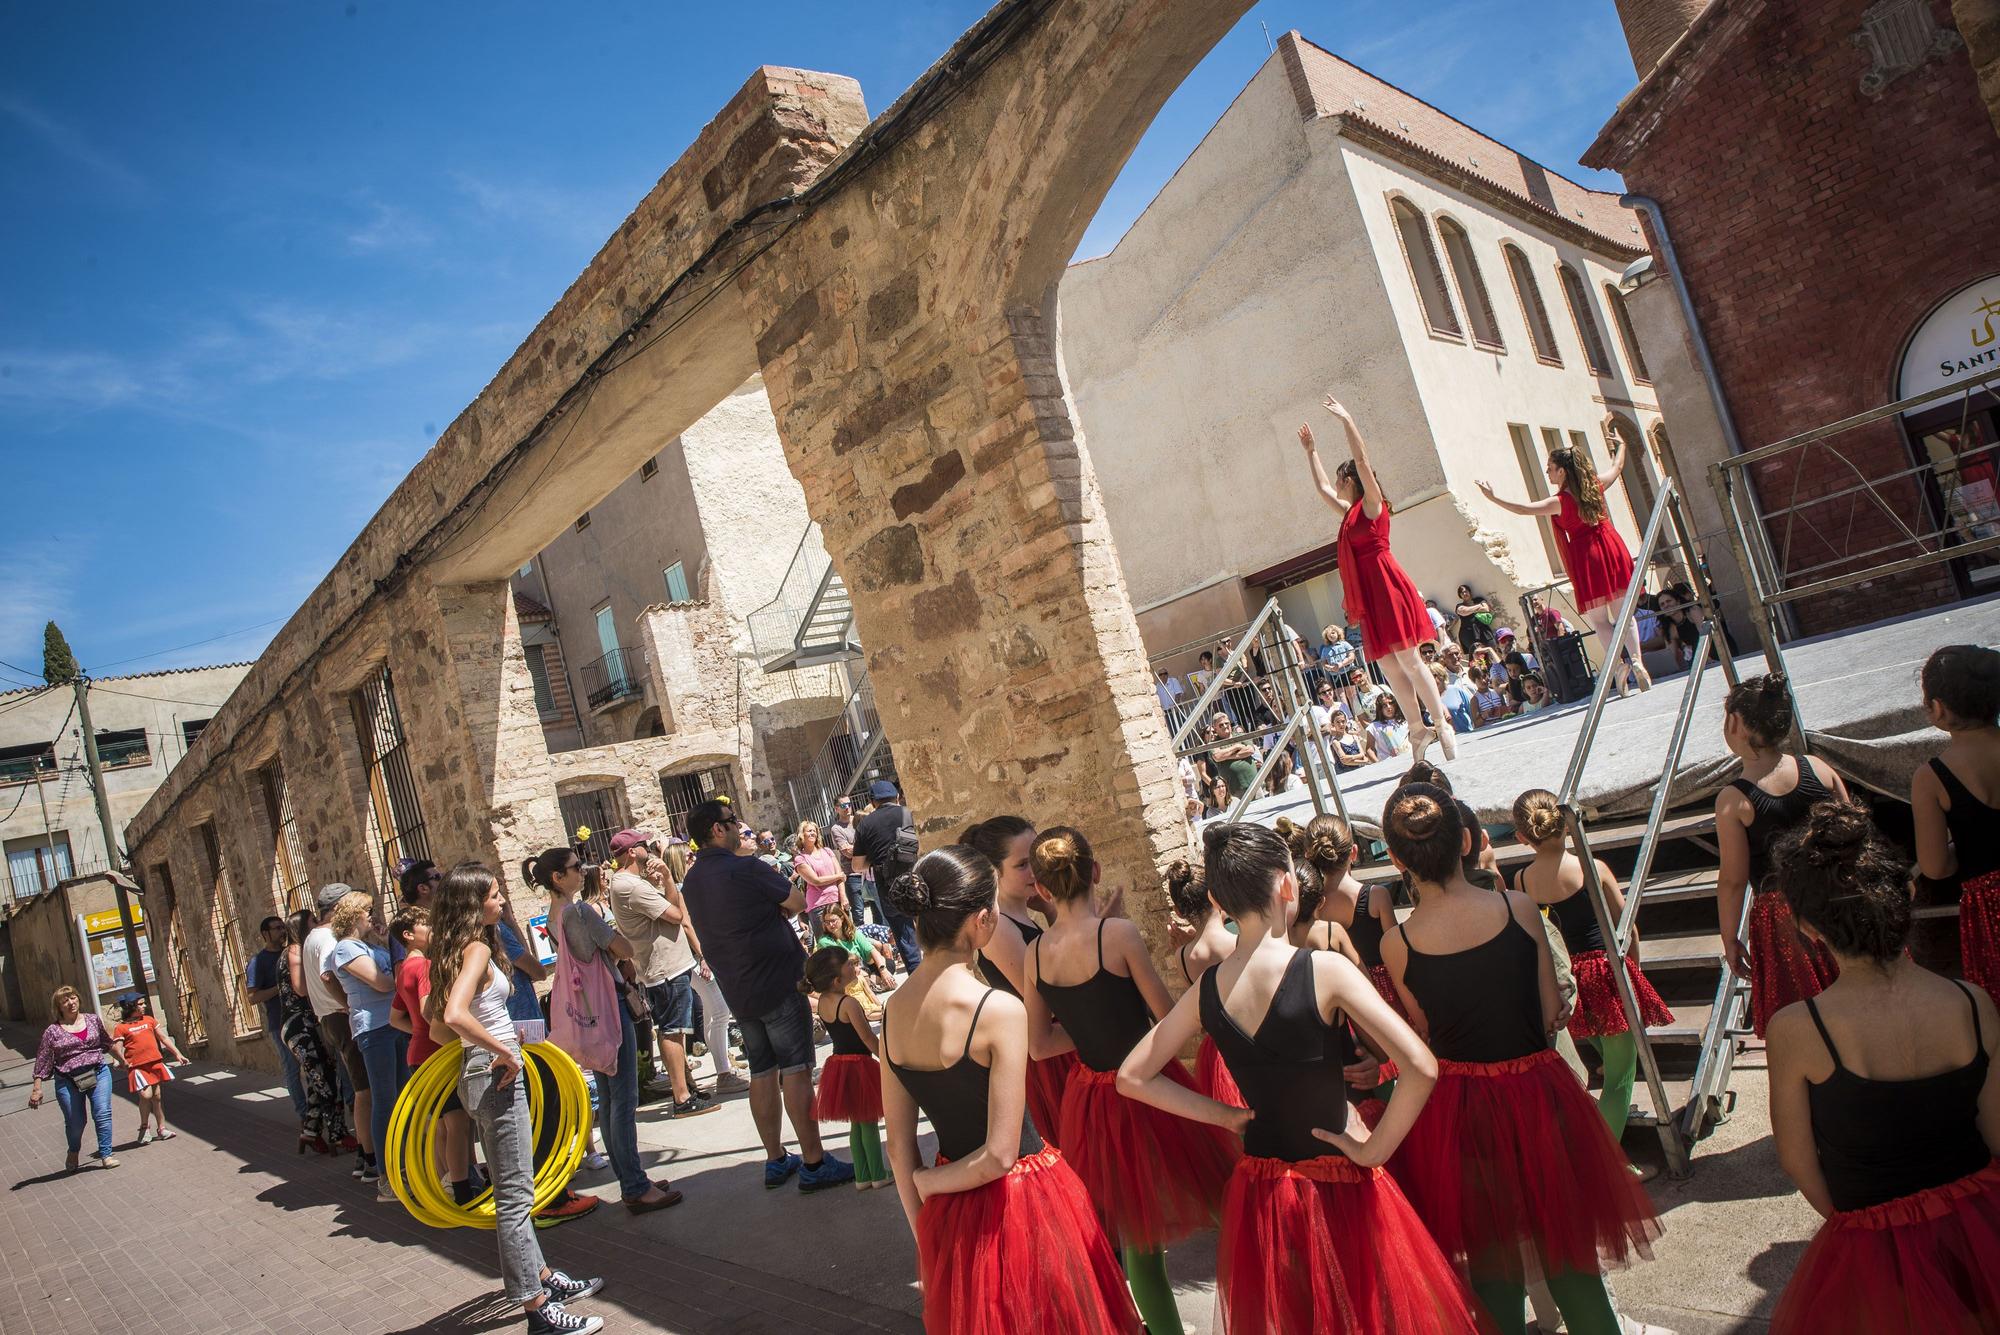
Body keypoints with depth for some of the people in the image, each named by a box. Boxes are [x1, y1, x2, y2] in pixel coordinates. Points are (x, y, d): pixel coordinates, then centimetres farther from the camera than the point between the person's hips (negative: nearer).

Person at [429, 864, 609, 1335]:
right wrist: (503, 1050, -23)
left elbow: (431, 1009, 20)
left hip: (480, 1074, 10)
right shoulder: (478, 948, -18)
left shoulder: (456, 951, 10)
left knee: (513, 1190, 19)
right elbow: (454, 1014, -33)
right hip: (495, 1076, -10)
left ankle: (543, 1278, 32)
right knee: (515, 1196, -3)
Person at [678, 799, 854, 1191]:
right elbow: (798, 902, -8)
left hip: (738, 992, 8)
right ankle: (813, 1163, 0)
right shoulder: (745, 869, -18)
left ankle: (776, 1160, 21)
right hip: (779, 982, -8)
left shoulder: (692, 881, 8)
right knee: (795, 1070, -4)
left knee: (762, 1072, 14)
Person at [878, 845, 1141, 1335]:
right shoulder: (999, 1010, -22)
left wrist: (925, 1235, 12)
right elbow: (999, 1156, -22)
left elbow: (899, 1146, 3)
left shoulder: (893, 1011, -4)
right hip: (1025, 1199, -6)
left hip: (951, 1217, 6)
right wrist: (926, 1181, -6)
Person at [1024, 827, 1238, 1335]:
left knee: (1138, 1239, 20)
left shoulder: (1035, 952, -4)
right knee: (1229, 1211, 16)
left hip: (1090, 1101, 5)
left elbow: (1040, 1044, 1)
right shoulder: (1117, 932, -19)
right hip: (1147, 1089, -5)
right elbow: (1167, 1016, -12)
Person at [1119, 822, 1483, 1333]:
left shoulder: (1205, 991, -5)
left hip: (1257, 1193, 5)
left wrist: (1224, 1115, 4)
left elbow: (1132, 1077, 3)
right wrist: (1374, 1150, -14)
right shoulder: (1324, 970, -20)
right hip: (1338, 1191, -4)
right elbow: (1421, 1068, -26)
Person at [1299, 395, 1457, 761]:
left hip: (1387, 588, -8)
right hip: (1369, 594, 8)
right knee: (1388, 666, 6)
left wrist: (1346, 420, -13)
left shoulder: (1372, 506, -3)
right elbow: (1321, 486, 32)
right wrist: (1310, 451, 35)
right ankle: (1420, 729, 12)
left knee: (1408, 661, -9)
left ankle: (1442, 724, -4)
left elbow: (1362, 461, -12)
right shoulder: (1350, 514, 18)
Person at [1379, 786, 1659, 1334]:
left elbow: (1425, 1035, -1)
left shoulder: (1396, 945, -14)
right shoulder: (1519, 907, -14)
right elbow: (1551, 1013, -5)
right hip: (1537, 1093, 0)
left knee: (1491, 1260, 20)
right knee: (1567, 1250, 23)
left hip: (1455, 1109, 0)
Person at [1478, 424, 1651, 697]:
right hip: (1612, 550, 5)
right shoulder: (1595, 485, 3)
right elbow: (1617, 467, 23)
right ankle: (1636, 660, -4)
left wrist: (1493, 498, -15)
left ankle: (1619, 662, -16)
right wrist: (1621, 444, 41)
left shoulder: (1561, 502, -14)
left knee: (1599, 620, 1)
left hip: (1586, 558, -5)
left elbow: (1524, 508, -20)